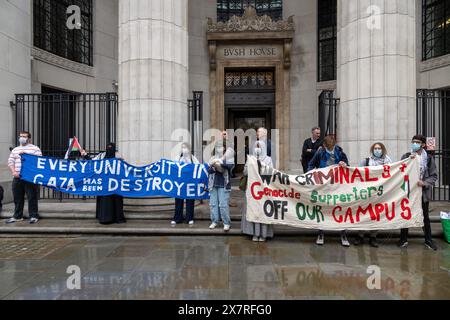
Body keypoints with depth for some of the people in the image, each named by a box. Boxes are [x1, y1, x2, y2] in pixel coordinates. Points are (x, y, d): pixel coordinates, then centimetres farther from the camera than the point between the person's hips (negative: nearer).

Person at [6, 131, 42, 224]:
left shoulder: (35, 149, 2)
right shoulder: (15, 150, 18)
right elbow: (10, 162, 12)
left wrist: (26, 154, -15)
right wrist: (14, 172, -4)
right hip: (17, 178, 5)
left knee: (32, 197, -3)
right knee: (17, 198, 10)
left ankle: (34, 216, 3)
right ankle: (17, 216, 21)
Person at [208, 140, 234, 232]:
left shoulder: (227, 157, 2)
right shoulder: (212, 158, 11)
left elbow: (230, 165, -16)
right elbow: (208, 170, 6)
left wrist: (220, 163, -28)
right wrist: (213, 167, -15)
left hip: (223, 185, -4)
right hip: (213, 184, 4)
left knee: (223, 205, -6)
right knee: (213, 204, 7)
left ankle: (226, 223, 2)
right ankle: (214, 221, 17)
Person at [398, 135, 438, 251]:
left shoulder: (429, 158, 1)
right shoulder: (406, 156, 1)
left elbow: (434, 176, 2)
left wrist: (425, 183, -15)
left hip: (423, 192, 0)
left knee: (425, 217, 12)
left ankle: (428, 240, 27)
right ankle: (403, 239, 20)